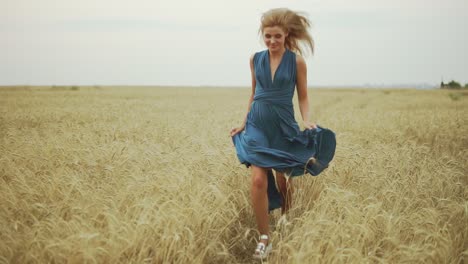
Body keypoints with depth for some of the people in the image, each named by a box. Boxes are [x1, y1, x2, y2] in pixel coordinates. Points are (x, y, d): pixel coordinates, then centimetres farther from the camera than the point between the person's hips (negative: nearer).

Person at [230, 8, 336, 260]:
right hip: (258, 126, 2)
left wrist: (307, 120, -15)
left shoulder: (296, 61, -5)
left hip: (283, 128, -1)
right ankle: (264, 239, -3)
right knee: (259, 180, -13)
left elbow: (302, 97, 2)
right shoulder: (255, 59, 4)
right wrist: (244, 123, 16)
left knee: (282, 181, 11)